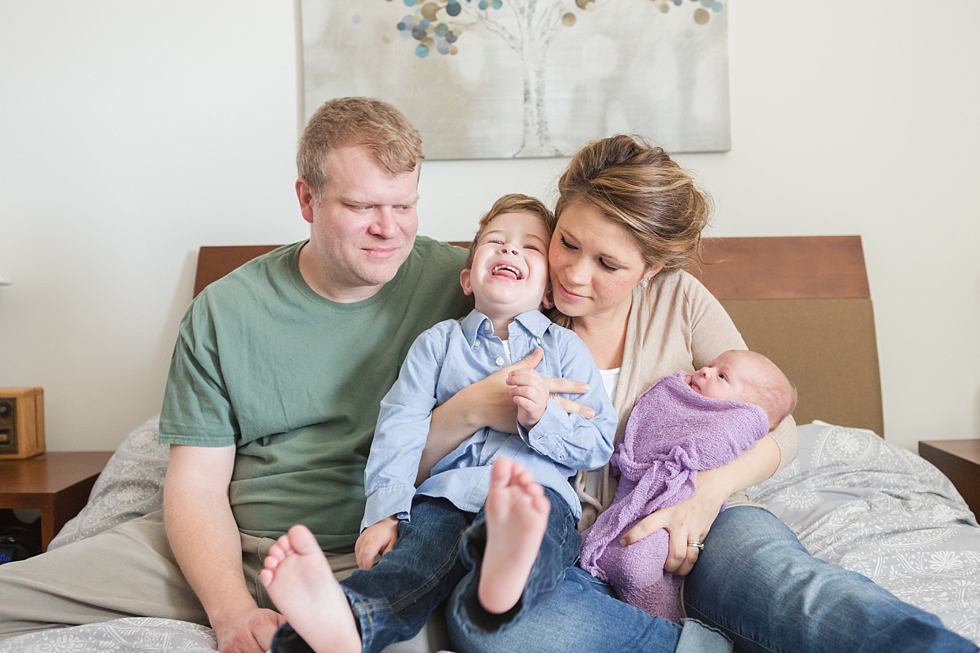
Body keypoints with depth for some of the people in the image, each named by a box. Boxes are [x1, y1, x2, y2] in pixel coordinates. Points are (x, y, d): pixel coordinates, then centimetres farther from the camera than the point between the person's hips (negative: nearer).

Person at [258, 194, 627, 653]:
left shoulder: (565, 348, 18)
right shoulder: (438, 342, 20)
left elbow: (600, 443, 11)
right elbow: (400, 429, 8)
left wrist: (544, 417, -10)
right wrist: (384, 512, -5)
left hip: (538, 490, 0)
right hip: (445, 494, 1)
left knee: (539, 525, -37)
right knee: (415, 550, -32)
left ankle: (502, 580, -70)